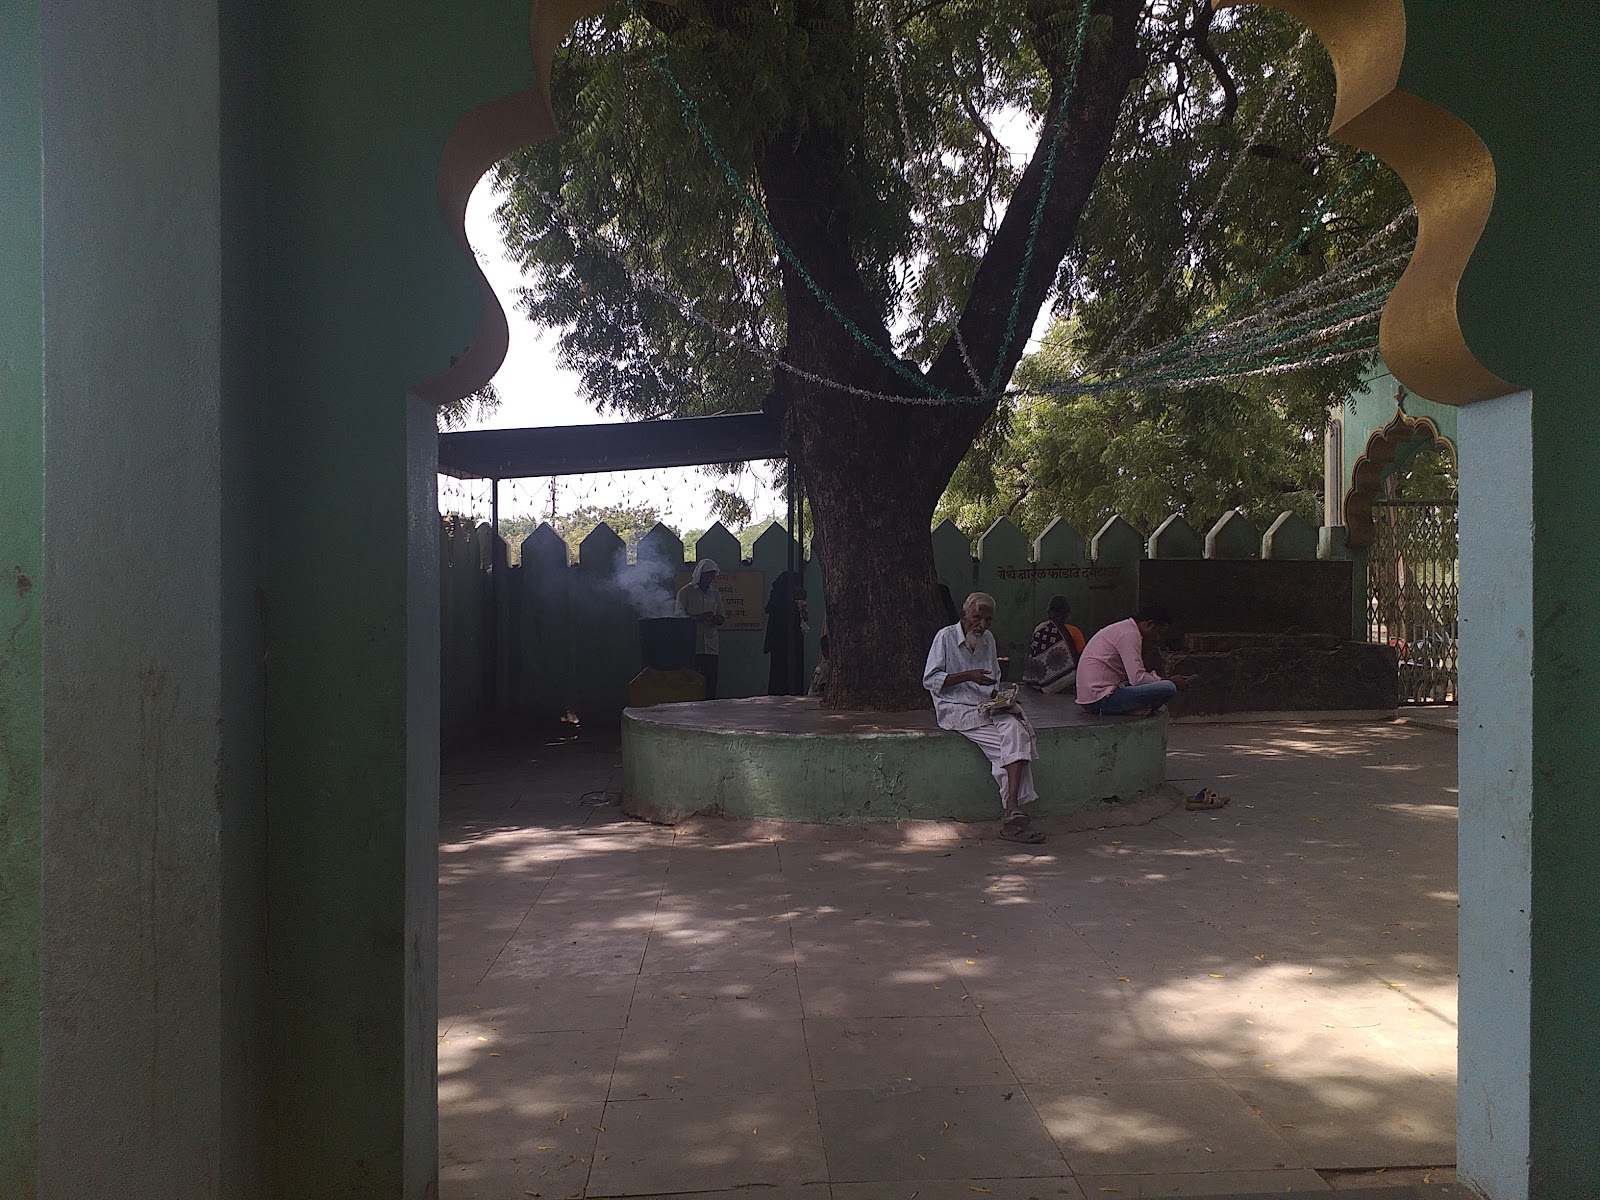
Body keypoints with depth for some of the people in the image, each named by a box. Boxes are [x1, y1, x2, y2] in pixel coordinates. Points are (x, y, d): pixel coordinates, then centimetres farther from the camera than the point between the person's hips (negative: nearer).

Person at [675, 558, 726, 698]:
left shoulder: (716, 594, 17)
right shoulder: (685, 591, 3)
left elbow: (721, 618, 20)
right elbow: (680, 616, -3)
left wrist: (717, 619, -5)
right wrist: (700, 617, -17)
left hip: (710, 646, 4)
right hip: (691, 646, -4)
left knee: (711, 681, -1)